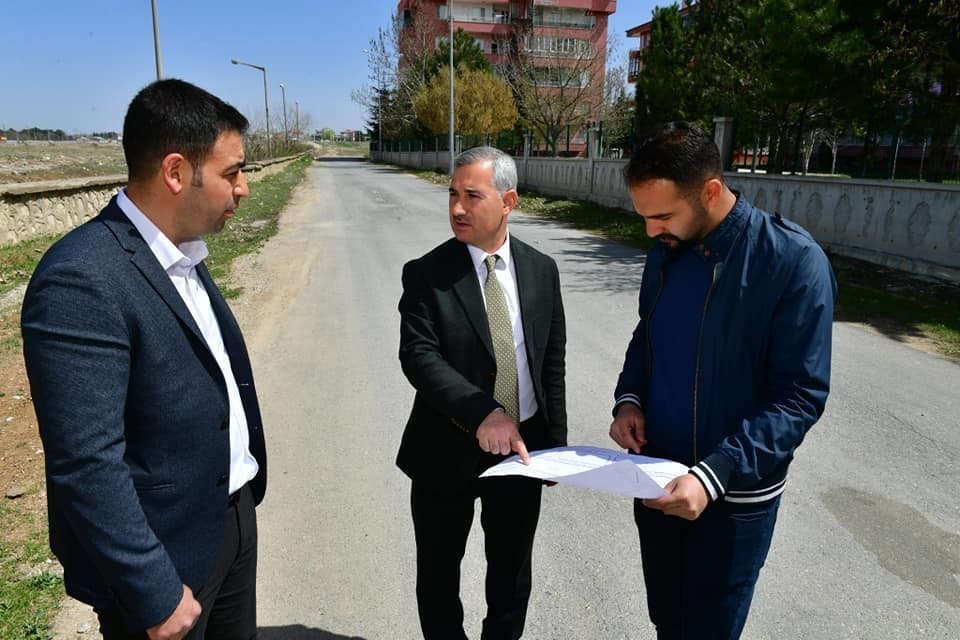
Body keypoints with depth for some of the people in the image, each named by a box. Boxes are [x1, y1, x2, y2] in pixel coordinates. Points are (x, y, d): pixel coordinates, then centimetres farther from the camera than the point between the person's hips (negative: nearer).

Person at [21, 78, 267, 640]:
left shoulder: (184, 253, 3)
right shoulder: (82, 279, -24)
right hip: (167, 553, -8)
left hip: (235, 513, 8)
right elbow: (86, 464, -24)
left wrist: (247, 485, 13)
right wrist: (155, 594, -18)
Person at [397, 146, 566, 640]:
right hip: (448, 450, -2)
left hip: (522, 447, 2)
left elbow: (552, 363, 4)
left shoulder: (542, 270, -1)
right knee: (438, 575, 19)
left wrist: (556, 445, 3)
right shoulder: (426, 274, -10)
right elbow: (418, 356, -21)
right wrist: (482, 412, -34)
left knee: (512, 575, 21)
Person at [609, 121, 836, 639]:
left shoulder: (793, 261, -20)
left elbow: (799, 398, -20)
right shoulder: (664, 251, -2)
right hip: (657, 477, 5)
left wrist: (715, 475, -29)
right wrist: (628, 398, -7)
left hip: (734, 496, -5)